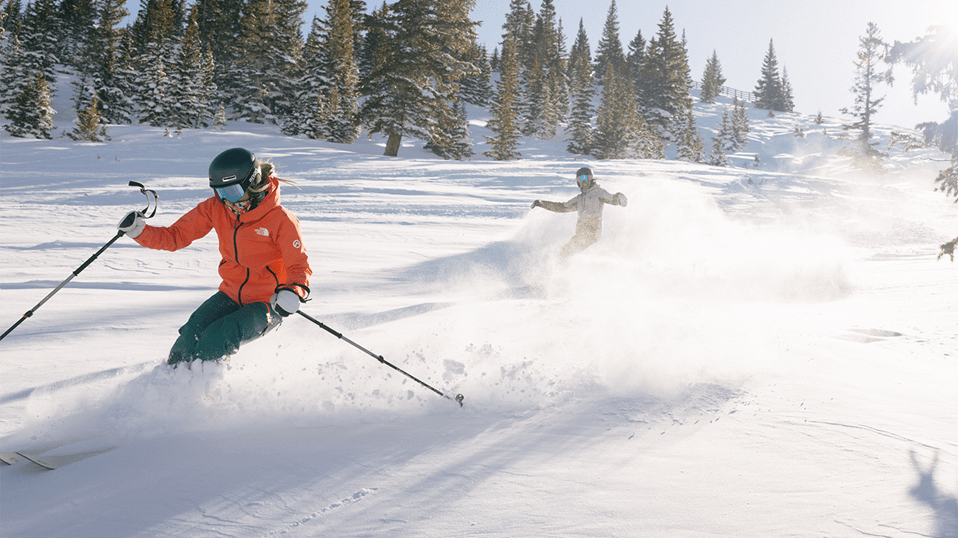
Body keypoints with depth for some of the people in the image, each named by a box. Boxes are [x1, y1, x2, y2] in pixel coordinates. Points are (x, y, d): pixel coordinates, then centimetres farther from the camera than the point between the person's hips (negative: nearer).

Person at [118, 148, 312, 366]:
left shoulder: (280, 220, -18)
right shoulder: (216, 208, -4)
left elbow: (299, 266, -15)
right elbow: (176, 236, 1)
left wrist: (294, 292, -36)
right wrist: (139, 231, -16)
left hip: (267, 304, -4)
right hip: (231, 295, 5)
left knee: (216, 339, -25)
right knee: (192, 335, -18)